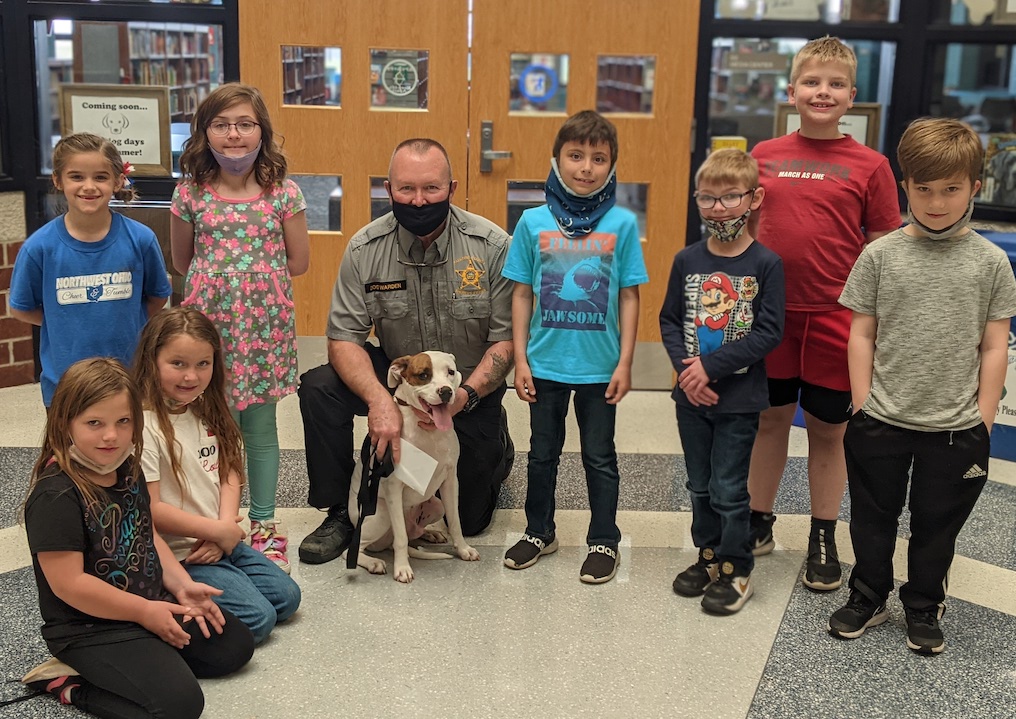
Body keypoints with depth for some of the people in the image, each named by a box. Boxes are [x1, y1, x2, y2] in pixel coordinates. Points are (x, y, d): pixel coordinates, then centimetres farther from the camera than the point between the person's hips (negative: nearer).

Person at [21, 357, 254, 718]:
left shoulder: (129, 471, 2)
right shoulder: (56, 496, -24)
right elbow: (69, 583, -24)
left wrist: (181, 585, -1)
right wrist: (144, 611, -17)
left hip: (153, 605, 9)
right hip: (90, 628, -9)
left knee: (236, 644, 15)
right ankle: (70, 684, -1)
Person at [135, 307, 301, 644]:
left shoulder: (208, 413, 6)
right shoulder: (145, 425, -20)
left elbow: (229, 475, 6)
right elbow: (150, 509, -22)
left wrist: (226, 527, -11)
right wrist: (218, 530, -15)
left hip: (221, 542, 8)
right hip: (178, 556, -8)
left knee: (286, 597, 7)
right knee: (257, 618, -14)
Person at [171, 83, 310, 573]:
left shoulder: (283, 193, -2)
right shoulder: (190, 193, 0)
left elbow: (298, 262, 3)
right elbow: (182, 263, 9)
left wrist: (252, 277, 3)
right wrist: (236, 274, 5)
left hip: (265, 325, 0)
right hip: (209, 324, 0)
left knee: (260, 426, 9)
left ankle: (264, 525, 22)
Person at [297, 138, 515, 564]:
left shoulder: (492, 246, -19)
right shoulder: (365, 249, -14)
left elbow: (506, 338, -16)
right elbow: (344, 338, -18)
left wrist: (467, 395, -32)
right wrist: (379, 399, -36)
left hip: (471, 385, -1)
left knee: (469, 518, 2)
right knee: (319, 388, -26)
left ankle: (496, 446, 36)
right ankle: (340, 513, -6)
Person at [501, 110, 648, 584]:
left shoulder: (622, 224, -5)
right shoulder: (533, 222, -3)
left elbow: (629, 297, -2)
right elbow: (522, 294, 1)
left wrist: (624, 363, -5)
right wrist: (520, 360, -2)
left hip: (599, 365, -1)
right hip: (545, 363, 2)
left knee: (599, 457, 10)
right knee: (543, 453, 16)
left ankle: (603, 541, 25)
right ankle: (539, 532, 33)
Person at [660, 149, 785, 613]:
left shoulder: (766, 264, -10)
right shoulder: (687, 260, 1)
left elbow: (768, 332, -14)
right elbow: (669, 320, 4)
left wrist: (712, 367, -18)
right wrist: (686, 369, -12)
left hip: (739, 399, -4)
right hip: (691, 396, 4)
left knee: (729, 489, 3)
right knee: (700, 485, 16)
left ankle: (737, 570, 20)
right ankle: (708, 556, 33)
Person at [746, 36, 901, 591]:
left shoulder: (869, 166, -3)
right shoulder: (763, 157, 3)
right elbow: (744, 232, 11)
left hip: (835, 317, -2)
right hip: (769, 314, 2)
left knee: (828, 428, 10)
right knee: (769, 419, 14)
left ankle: (823, 538, 25)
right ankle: (758, 523, 31)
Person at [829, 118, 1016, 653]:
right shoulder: (880, 256, -4)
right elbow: (862, 335, 0)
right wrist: (863, 407, -3)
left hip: (955, 428, 0)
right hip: (881, 423, 0)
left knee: (937, 523, 14)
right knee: (873, 517, 14)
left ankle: (923, 608, 33)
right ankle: (868, 598, 33)